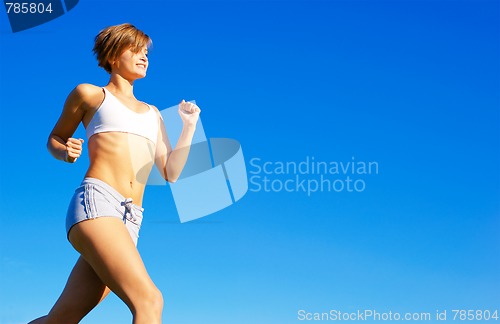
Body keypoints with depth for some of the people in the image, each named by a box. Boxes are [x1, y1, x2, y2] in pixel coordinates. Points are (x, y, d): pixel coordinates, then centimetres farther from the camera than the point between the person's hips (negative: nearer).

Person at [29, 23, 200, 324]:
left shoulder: (152, 113, 28)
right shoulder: (88, 94, 15)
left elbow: (170, 172, 21)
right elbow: (54, 139, 22)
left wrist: (190, 125, 14)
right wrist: (66, 152, 0)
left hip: (130, 222, 6)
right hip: (95, 201, -5)